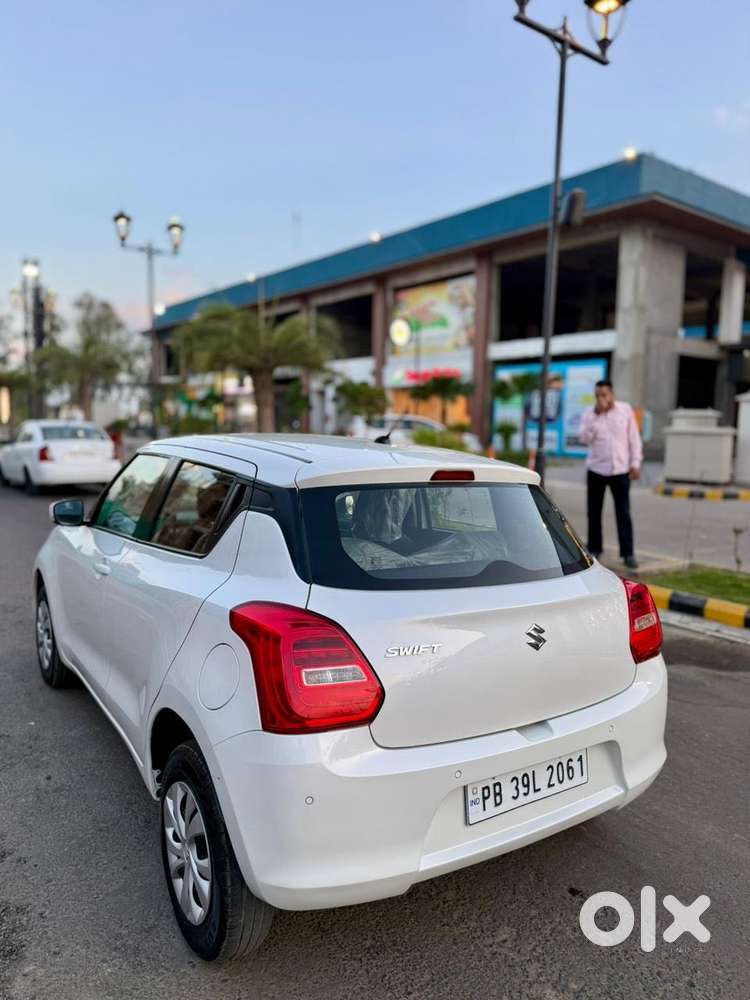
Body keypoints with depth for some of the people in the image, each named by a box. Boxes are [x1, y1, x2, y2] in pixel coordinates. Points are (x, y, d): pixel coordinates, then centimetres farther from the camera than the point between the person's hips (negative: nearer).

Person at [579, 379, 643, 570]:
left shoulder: (626, 410, 1)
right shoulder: (589, 414, 0)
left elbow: (634, 438, 4)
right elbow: (584, 439, -14)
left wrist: (635, 463, -1)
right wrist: (596, 416, -19)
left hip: (620, 470, -1)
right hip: (596, 470, 1)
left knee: (624, 514, -2)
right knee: (594, 513, 6)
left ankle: (628, 553, 2)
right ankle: (594, 550, 18)